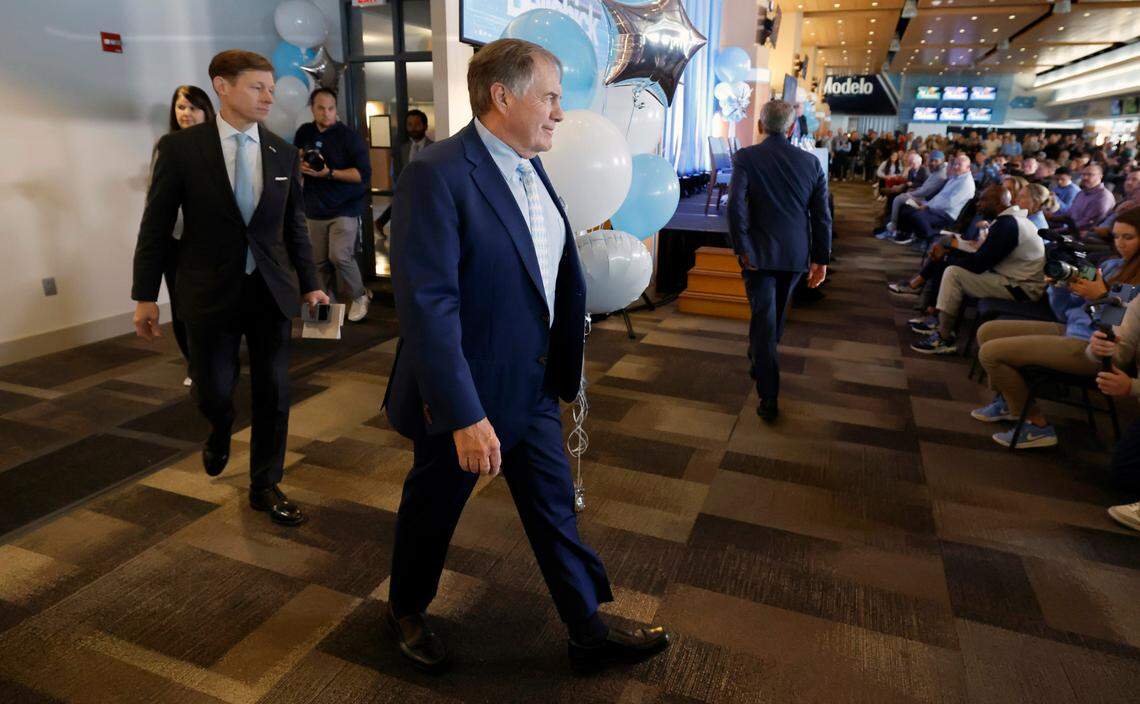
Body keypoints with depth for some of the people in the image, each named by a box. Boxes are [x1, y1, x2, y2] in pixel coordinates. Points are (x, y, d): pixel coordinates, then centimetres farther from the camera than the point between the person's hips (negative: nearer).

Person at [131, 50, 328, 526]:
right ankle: (221, 433, 44)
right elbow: (156, 225, -2)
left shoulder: (284, 154, 3)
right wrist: (145, 296, -2)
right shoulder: (180, 147, -5)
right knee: (212, 391, 6)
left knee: (273, 392, 5)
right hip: (210, 292, -2)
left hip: (272, 290, 2)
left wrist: (309, 285, 6)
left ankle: (265, 486, 22)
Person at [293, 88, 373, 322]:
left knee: (340, 256, -16)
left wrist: (329, 173, -22)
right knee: (320, 262, 5)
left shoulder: (348, 136, -7)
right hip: (315, 210, 5)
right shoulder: (304, 133, 8)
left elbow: (364, 174, -14)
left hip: (345, 208, -5)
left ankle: (359, 296, 6)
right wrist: (300, 164, -3)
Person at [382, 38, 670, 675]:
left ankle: (590, 632, 35)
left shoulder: (532, 168, 4)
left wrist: (566, 364, 11)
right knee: (432, 511, 17)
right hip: (466, 397, -7)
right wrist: (464, 416, -28)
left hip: (534, 387, 7)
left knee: (556, 508, 17)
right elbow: (427, 305, -27)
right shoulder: (436, 175, -22)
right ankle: (406, 612, 45)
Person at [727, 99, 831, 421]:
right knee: (776, 316, 22)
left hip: (760, 254, -3)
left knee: (763, 320, -1)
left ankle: (769, 398, -4)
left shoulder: (745, 158, -7)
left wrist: (742, 248, -11)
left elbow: (736, 206, -18)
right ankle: (759, 362, 45)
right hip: (796, 255, 4)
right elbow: (822, 215, 3)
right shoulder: (811, 162, 2)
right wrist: (821, 259, 9)